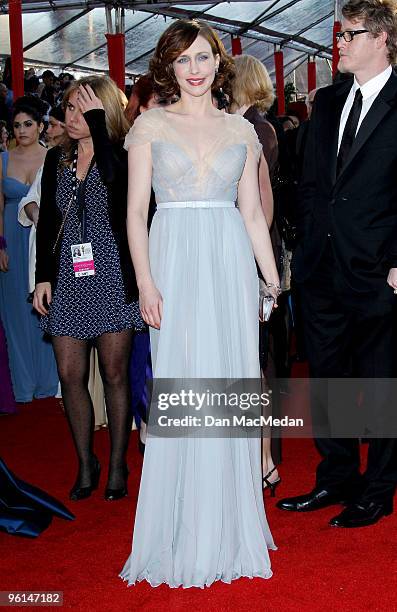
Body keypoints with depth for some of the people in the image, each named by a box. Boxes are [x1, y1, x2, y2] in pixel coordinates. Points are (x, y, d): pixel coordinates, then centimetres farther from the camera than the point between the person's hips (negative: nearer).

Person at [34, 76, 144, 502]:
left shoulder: (120, 156, -3)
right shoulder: (56, 158, 11)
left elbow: (115, 178, -28)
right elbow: (46, 222, 12)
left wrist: (97, 120, -19)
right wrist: (43, 277, 5)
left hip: (111, 278, -4)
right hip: (67, 280, 4)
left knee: (115, 374, 4)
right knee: (70, 374, 3)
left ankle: (117, 465, 17)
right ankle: (85, 463, 18)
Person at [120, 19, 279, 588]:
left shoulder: (241, 130, 12)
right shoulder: (150, 125, 5)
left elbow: (253, 211, 12)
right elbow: (136, 210, 0)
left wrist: (274, 282, 8)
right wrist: (145, 282, -10)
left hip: (232, 266, 2)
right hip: (176, 264, -2)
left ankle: (229, 529, 18)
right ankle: (183, 535, 10)